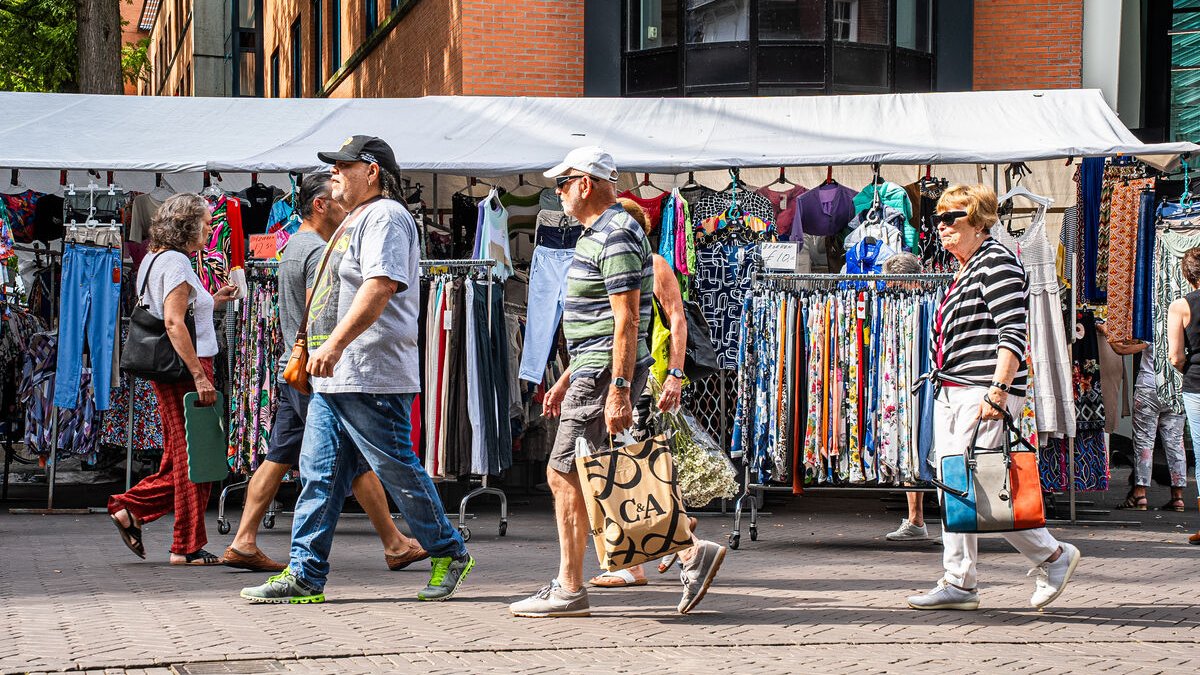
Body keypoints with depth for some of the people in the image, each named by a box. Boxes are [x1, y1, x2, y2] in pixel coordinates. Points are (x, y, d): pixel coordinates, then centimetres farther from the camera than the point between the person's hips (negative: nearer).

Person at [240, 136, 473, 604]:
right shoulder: (355, 220, 22)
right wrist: (316, 350, 29)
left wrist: (335, 344, -31)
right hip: (333, 378, 10)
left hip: (371, 378, -10)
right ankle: (304, 576, 4)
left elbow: (380, 286, -24)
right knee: (319, 476, 5)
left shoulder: (385, 217, -11)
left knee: (398, 472, -2)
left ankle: (448, 554, 13)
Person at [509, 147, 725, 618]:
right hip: (591, 373, 11)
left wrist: (618, 391, -25)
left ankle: (569, 591, 1)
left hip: (606, 376, -11)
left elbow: (627, 321, -21)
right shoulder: (599, 234, 19)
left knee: (566, 476, -5)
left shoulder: (616, 237, -15)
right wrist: (567, 380, 25)